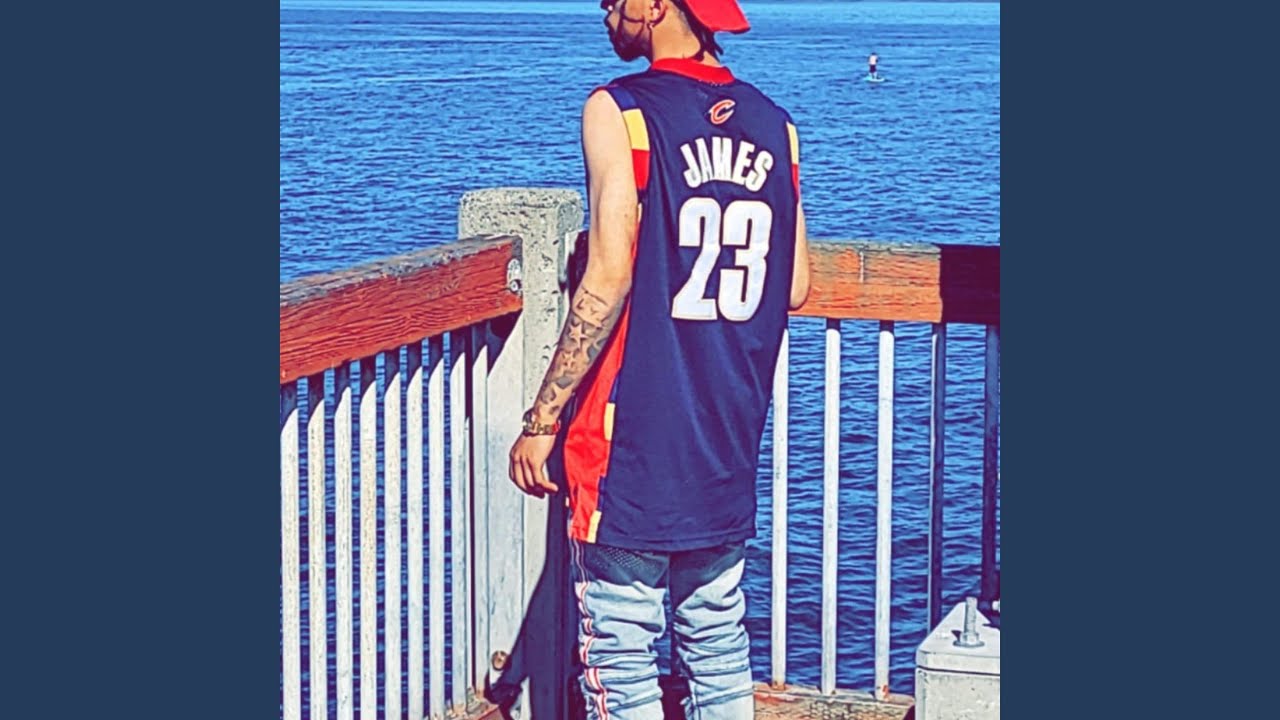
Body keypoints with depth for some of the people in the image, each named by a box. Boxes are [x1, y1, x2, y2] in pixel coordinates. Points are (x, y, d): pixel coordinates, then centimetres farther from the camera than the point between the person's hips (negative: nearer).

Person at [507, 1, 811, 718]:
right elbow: (795, 288, 8)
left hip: (634, 444, -6)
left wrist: (541, 421, -13)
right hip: (729, 445, 6)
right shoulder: (775, 123, 6)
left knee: (620, 656, 1)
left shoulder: (619, 113, -12)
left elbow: (608, 280, -18)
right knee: (718, 644, 15)